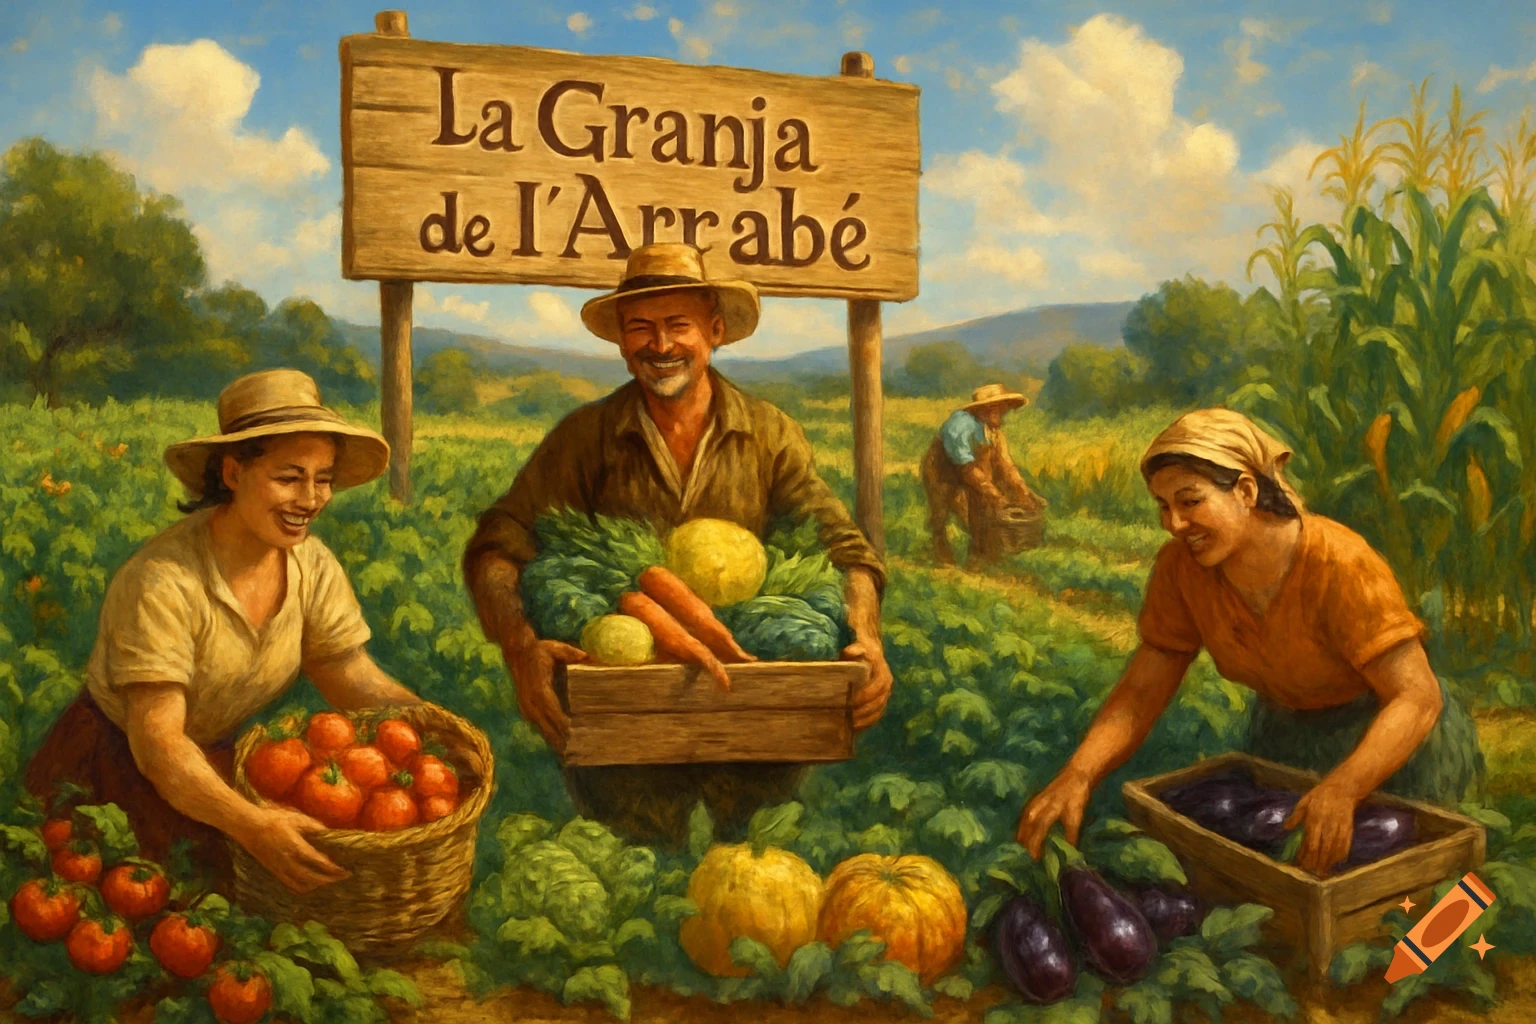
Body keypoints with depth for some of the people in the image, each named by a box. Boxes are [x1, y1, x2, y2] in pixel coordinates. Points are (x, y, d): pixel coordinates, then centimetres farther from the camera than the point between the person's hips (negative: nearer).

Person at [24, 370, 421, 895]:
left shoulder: (314, 567, -11)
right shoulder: (163, 579, -30)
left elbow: (362, 685, -9)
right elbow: (156, 741, -32)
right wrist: (252, 826, -47)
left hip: (215, 762, 5)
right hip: (117, 767, -5)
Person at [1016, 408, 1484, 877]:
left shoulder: (1340, 565, -33)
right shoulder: (1181, 567, -19)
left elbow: (1417, 697, -34)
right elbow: (1141, 691, -16)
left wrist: (1341, 790, -52)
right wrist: (1076, 777, -33)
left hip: (1390, 735, -4)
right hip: (1284, 735, 5)